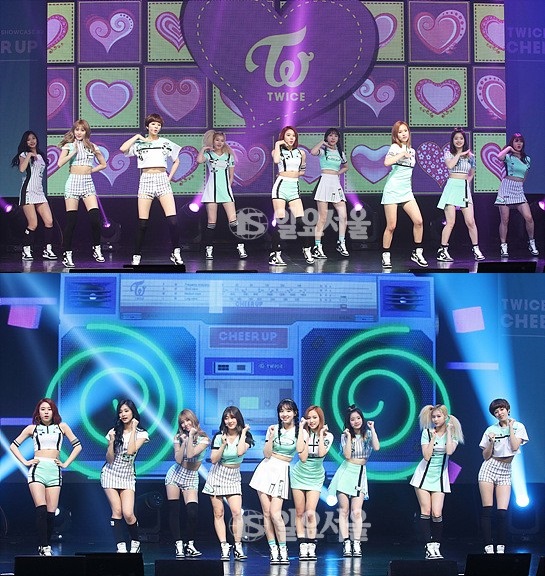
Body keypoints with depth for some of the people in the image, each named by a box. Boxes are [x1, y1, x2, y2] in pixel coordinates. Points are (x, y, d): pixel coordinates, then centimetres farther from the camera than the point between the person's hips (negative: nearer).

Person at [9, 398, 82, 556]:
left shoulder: (62, 427, 11)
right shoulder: (32, 428, 11)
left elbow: (77, 446, 13)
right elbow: (13, 445, 17)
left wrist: (66, 463, 5)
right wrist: (24, 461, 5)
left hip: (54, 471, 1)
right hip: (37, 470, -1)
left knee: (51, 512, -3)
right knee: (41, 510, -16)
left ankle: (46, 546, 9)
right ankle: (44, 547, -16)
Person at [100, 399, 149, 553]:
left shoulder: (141, 434, 0)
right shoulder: (114, 432, 5)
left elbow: (131, 451, -18)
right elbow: (110, 459, 1)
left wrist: (133, 429, -12)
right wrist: (112, 441, -13)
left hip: (128, 476, -1)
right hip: (111, 473, 1)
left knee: (128, 514, -14)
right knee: (117, 511, -9)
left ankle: (135, 542, 9)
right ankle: (121, 547, -7)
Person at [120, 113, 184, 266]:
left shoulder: (166, 143, 10)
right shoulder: (139, 143, 5)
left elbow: (176, 161, 21)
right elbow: (123, 149, -12)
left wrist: (170, 177, 9)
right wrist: (137, 137, -4)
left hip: (162, 180, 1)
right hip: (145, 180, -1)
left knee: (172, 219, -11)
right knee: (142, 223, -2)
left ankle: (176, 252, -1)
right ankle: (137, 255, 6)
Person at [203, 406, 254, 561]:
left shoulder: (245, 436, -1)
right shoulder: (219, 437, 0)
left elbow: (240, 452, -22)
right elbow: (214, 460, -5)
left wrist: (243, 433, -14)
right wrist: (223, 445, -16)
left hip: (234, 477, 0)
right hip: (218, 476, 1)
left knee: (237, 512, -14)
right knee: (218, 513, -2)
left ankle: (238, 547, -6)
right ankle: (224, 547, 1)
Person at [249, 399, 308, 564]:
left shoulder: (301, 431, 3)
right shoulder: (273, 429, 7)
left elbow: (302, 455, -14)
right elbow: (267, 454, 1)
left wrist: (301, 430, -10)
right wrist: (271, 436, -10)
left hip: (282, 472, -2)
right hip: (266, 469, 2)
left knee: (275, 514, -14)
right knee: (266, 512, -2)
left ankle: (283, 550, -2)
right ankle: (273, 550, 4)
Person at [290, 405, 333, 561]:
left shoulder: (327, 435, -3)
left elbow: (322, 453, -18)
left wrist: (321, 433, -13)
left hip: (315, 477, -1)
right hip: (299, 474, 1)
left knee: (310, 513, -11)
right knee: (299, 512, 1)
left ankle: (311, 547, -3)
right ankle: (303, 546, 6)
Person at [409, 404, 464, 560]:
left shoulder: (452, 433, 0)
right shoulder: (427, 432, -2)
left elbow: (450, 451, -20)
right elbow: (426, 456, -12)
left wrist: (448, 431, -15)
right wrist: (433, 437, -14)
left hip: (440, 476, 0)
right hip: (424, 474, 0)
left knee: (437, 513, -9)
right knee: (426, 511, -5)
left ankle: (436, 546, 2)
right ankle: (429, 547, -2)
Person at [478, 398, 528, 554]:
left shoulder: (518, 426, 5)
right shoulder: (491, 430, 5)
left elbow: (515, 447, -12)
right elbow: (486, 456, 5)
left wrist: (510, 426, -5)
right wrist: (491, 442, -12)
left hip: (505, 471, 0)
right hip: (489, 468, 0)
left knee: (502, 512, -9)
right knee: (487, 510, -5)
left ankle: (501, 548, -5)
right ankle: (488, 548, -4)